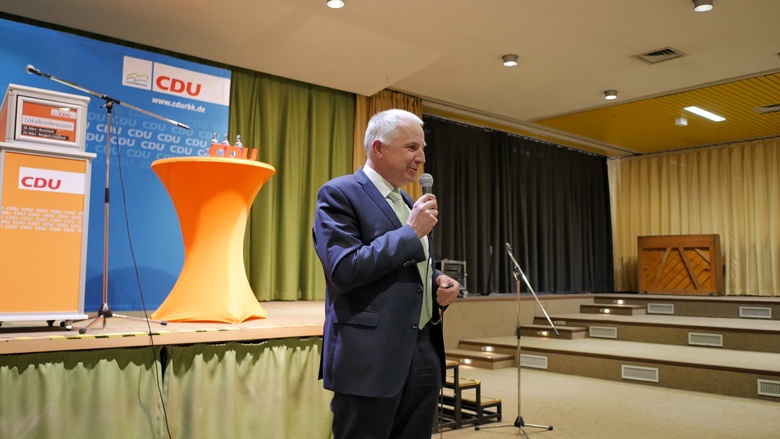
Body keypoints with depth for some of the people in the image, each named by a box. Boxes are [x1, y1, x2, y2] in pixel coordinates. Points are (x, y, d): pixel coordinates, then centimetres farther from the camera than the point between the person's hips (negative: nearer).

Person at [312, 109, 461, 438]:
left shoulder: (408, 201, 17)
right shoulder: (339, 194, -8)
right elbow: (343, 269, -21)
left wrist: (438, 281, 3)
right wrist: (411, 232, -17)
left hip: (424, 356, 8)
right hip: (370, 360, -7)